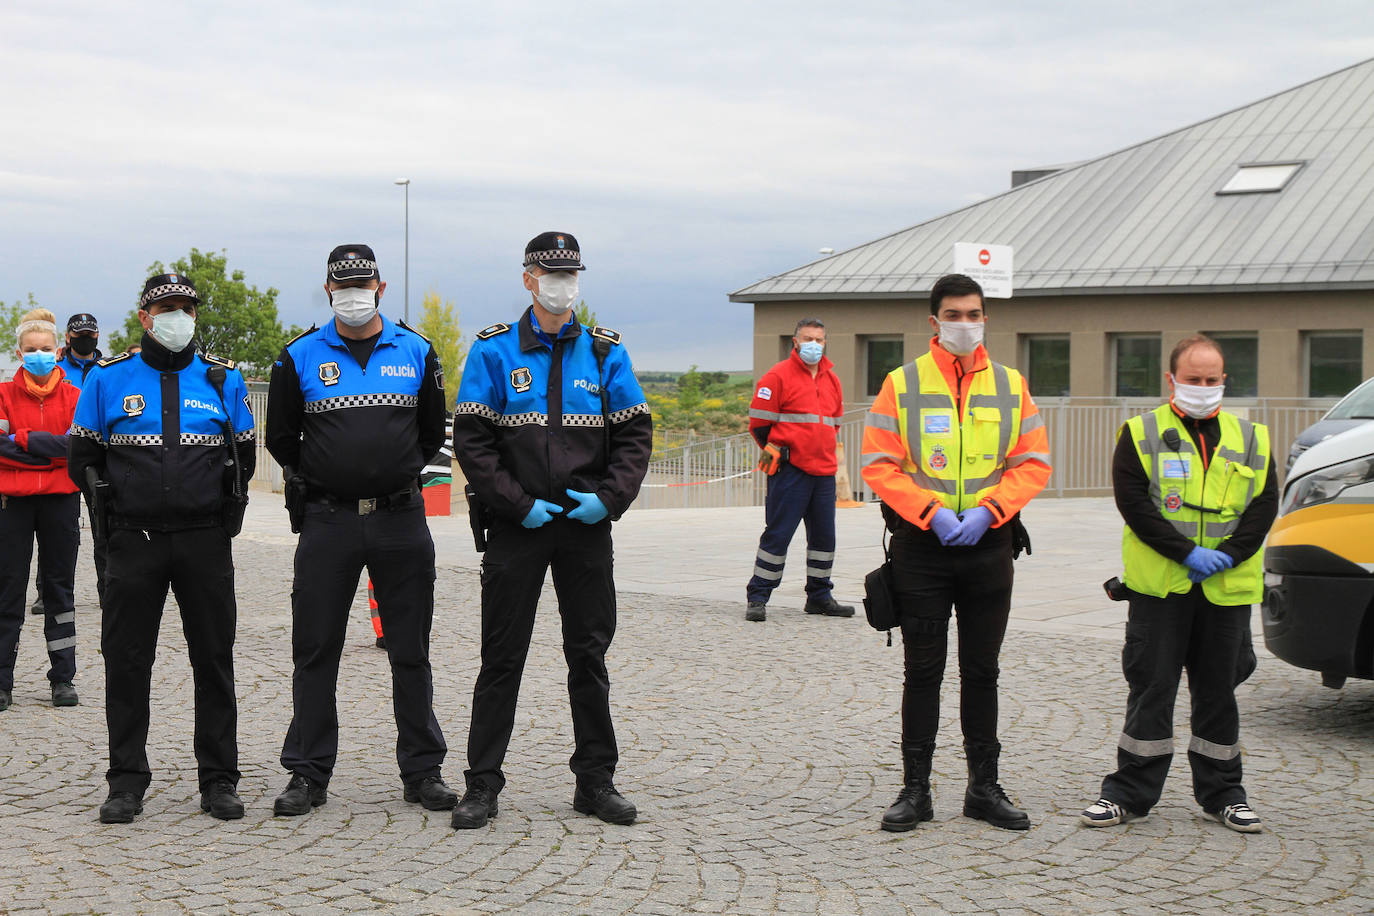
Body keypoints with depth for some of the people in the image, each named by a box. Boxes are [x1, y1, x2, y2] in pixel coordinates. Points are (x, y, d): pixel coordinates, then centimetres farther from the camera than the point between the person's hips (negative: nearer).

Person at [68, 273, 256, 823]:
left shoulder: (223, 380, 7)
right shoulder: (108, 379, 5)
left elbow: (242, 457, 14)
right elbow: (83, 458, 9)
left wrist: (221, 510, 6)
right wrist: (114, 511, 3)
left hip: (206, 544, 1)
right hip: (135, 544, 0)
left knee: (214, 661, 4)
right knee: (126, 663, 2)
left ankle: (219, 780, 13)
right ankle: (127, 782, 12)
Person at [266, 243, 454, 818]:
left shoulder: (416, 352, 7)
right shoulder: (299, 357, 4)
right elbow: (281, 439, 13)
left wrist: (398, 476, 9)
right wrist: (311, 482, 7)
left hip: (402, 521, 1)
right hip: (327, 522, 0)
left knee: (411, 651, 6)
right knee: (315, 651, 3)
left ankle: (423, 770, 15)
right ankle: (308, 774, 12)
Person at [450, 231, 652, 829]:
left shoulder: (604, 352, 7)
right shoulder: (493, 351, 0)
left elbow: (635, 433, 7)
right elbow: (471, 440, -4)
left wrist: (609, 498, -8)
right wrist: (519, 504, -12)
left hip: (586, 524, 2)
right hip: (516, 527, -2)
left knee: (590, 654, 8)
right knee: (502, 657, 2)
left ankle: (596, 781, 18)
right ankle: (482, 785, 10)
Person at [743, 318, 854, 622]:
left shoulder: (832, 379, 15)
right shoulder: (779, 376, -5)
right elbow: (759, 421, -5)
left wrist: (821, 448, 16)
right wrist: (777, 449, -1)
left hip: (824, 470, 6)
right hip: (789, 471, -6)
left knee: (824, 536, 10)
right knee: (778, 534, -7)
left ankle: (819, 597, 21)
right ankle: (757, 597, 0)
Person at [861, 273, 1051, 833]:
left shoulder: (1011, 386, 6)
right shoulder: (902, 385, -1)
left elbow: (1033, 462, 3)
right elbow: (879, 464, -4)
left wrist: (985, 512, -11)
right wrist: (930, 513, -15)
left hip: (989, 546, 2)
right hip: (921, 547, -2)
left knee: (982, 671, 9)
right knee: (923, 671, 3)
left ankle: (984, 787, 18)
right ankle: (915, 788, 12)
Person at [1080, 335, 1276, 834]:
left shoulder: (1251, 439, 12)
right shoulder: (1141, 434, 3)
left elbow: (1264, 505, 4)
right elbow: (1133, 502, -8)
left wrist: (1227, 555, -11)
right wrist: (1186, 553, -16)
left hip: (1228, 588, 3)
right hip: (1158, 587, -2)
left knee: (1218, 691, 9)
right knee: (1151, 689, 1)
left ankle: (1222, 793, 20)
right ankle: (1130, 791, 9)